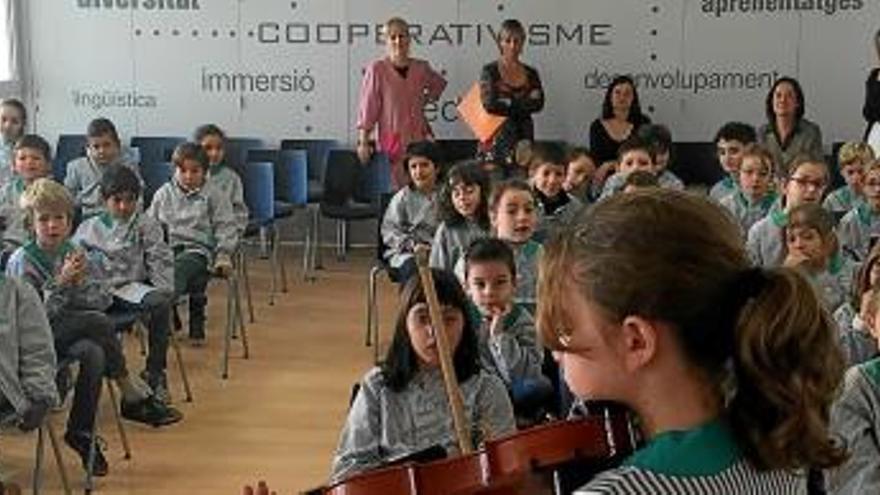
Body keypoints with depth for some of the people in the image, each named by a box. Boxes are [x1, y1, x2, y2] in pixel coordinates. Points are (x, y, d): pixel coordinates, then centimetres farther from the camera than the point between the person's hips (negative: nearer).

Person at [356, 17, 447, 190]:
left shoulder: (421, 68, 6)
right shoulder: (377, 70, -6)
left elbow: (439, 84, 28)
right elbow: (366, 109, -5)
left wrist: (424, 101, 13)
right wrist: (363, 142, -9)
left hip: (418, 139, 4)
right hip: (391, 140, -4)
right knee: (397, 187, -6)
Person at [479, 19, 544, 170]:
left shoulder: (530, 74, 12)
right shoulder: (490, 71, 1)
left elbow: (538, 104, -1)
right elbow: (489, 105, -11)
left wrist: (508, 104, -8)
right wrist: (524, 103, -3)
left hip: (523, 139, 3)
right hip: (497, 141, -3)